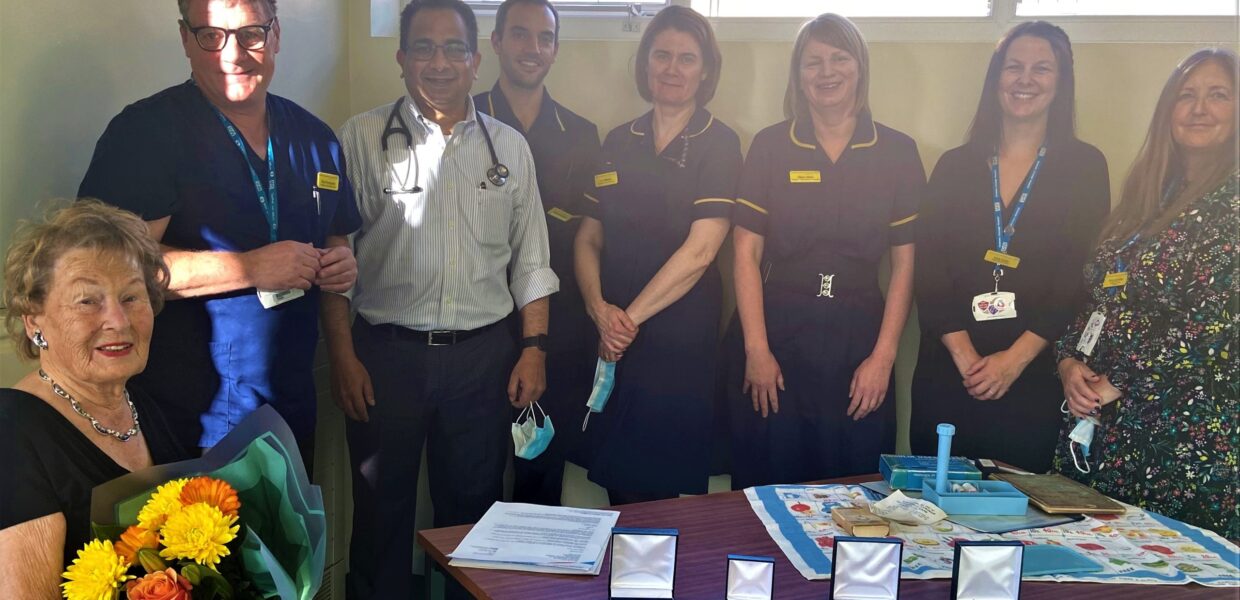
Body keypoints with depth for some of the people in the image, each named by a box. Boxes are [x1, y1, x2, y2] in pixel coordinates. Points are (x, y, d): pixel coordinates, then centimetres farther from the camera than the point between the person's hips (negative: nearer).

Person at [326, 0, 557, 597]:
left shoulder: (510, 146, 7)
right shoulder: (362, 137, -1)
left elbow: (530, 260, 9)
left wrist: (534, 346, 2)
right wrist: (342, 355, -7)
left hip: (483, 355, 2)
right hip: (385, 352, -2)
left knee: (475, 504, 13)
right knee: (381, 509, 10)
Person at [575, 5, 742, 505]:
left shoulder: (718, 143, -3)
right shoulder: (618, 142, 11)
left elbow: (699, 251, -12)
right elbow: (588, 238, 10)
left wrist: (631, 318, -10)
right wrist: (599, 308, -7)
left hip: (679, 342, -4)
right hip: (611, 341, 4)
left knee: (659, 489, 2)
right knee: (617, 485, 8)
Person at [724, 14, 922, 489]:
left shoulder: (897, 151, 4)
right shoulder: (770, 146, 3)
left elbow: (905, 261, 4)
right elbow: (747, 253, 0)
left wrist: (884, 356, -4)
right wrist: (756, 350, -7)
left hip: (858, 339, 1)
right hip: (778, 332, 0)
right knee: (767, 489, 7)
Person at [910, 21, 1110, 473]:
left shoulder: (1084, 167, 4)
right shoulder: (955, 166, 8)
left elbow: (1081, 278, -3)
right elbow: (930, 273, 1)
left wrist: (1015, 358, -11)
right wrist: (964, 356, -11)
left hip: (1034, 377, -1)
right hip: (945, 373, 2)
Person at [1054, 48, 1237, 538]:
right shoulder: (1146, 197, 14)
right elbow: (1096, 299, 14)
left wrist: (1116, 385, -14)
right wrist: (1070, 364, -3)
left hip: (1186, 436, -6)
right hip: (1096, 424, 6)